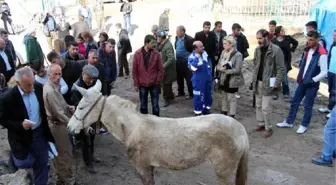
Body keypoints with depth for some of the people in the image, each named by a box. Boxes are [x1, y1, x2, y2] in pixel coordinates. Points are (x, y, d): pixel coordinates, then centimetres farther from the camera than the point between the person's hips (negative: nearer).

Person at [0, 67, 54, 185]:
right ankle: (15, 157, 48)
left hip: (40, 132, 3)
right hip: (22, 137, -3)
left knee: (42, 163, 13)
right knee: (24, 164, 14)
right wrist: (20, 125, -28)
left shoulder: (39, 87, -11)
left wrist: (46, 124, 4)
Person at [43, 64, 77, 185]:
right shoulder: (50, 91, -28)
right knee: (66, 153, 4)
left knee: (59, 152, 23)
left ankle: (61, 175, 41)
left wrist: (70, 108, -4)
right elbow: (58, 113, -27)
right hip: (58, 125, -10)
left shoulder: (53, 86, 4)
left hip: (57, 123, 10)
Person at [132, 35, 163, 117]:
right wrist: (136, 84, -2)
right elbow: (134, 71, -2)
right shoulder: (137, 54, -6)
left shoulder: (156, 54, -5)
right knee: (143, 105, 11)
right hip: (142, 84, 0)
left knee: (155, 105, 7)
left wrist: (158, 82, -4)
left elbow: (160, 69, -1)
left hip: (154, 84, 0)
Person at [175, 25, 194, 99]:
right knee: (179, 78, 16)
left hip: (186, 62, -7)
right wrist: (176, 56, 12)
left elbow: (193, 50, -13)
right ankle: (181, 92, 31)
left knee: (188, 78, 2)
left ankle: (191, 94, 15)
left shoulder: (189, 39, -17)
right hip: (178, 61, 7)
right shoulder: (177, 38, 5)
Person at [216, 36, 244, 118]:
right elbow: (218, 65, 4)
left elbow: (237, 70, -20)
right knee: (224, 96, 19)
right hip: (223, 79, 6)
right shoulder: (223, 52, 2)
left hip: (232, 80, -6)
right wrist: (221, 69, -18)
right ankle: (224, 112, 34)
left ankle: (231, 115, 15)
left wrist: (225, 71, -17)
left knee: (231, 98, 3)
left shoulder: (238, 55, -17)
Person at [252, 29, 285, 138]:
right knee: (258, 105, 14)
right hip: (258, 82, 6)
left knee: (265, 108, -3)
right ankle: (261, 124, 30)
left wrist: (277, 83, -16)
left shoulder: (276, 50, -14)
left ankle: (268, 128, 13)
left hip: (268, 83, -6)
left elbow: (281, 68, -13)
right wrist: (254, 79, 10)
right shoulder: (257, 49, 6)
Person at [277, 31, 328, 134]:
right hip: (302, 82, 7)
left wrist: (312, 80, -20)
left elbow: (324, 72, -18)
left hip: (312, 84, -7)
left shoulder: (321, 54, -18)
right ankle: (289, 122, 24)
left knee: (308, 106, 6)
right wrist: (299, 77, 7)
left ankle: (304, 125, 22)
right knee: (294, 102, 12)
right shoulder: (307, 50, 5)